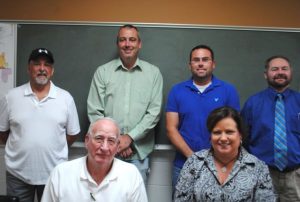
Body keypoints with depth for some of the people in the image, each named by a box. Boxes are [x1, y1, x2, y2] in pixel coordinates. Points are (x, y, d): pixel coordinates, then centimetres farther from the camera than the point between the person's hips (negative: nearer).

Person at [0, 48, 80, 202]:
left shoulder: (66, 98, -1)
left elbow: (72, 134, 6)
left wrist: (53, 150, 7)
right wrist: (21, 148, 8)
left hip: (54, 174, 0)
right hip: (17, 174, 0)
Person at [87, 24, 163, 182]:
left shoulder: (153, 73, 3)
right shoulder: (102, 72, 3)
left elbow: (154, 112, -2)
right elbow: (94, 112, 0)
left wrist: (130, 137, -11)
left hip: (139, 152, 0)